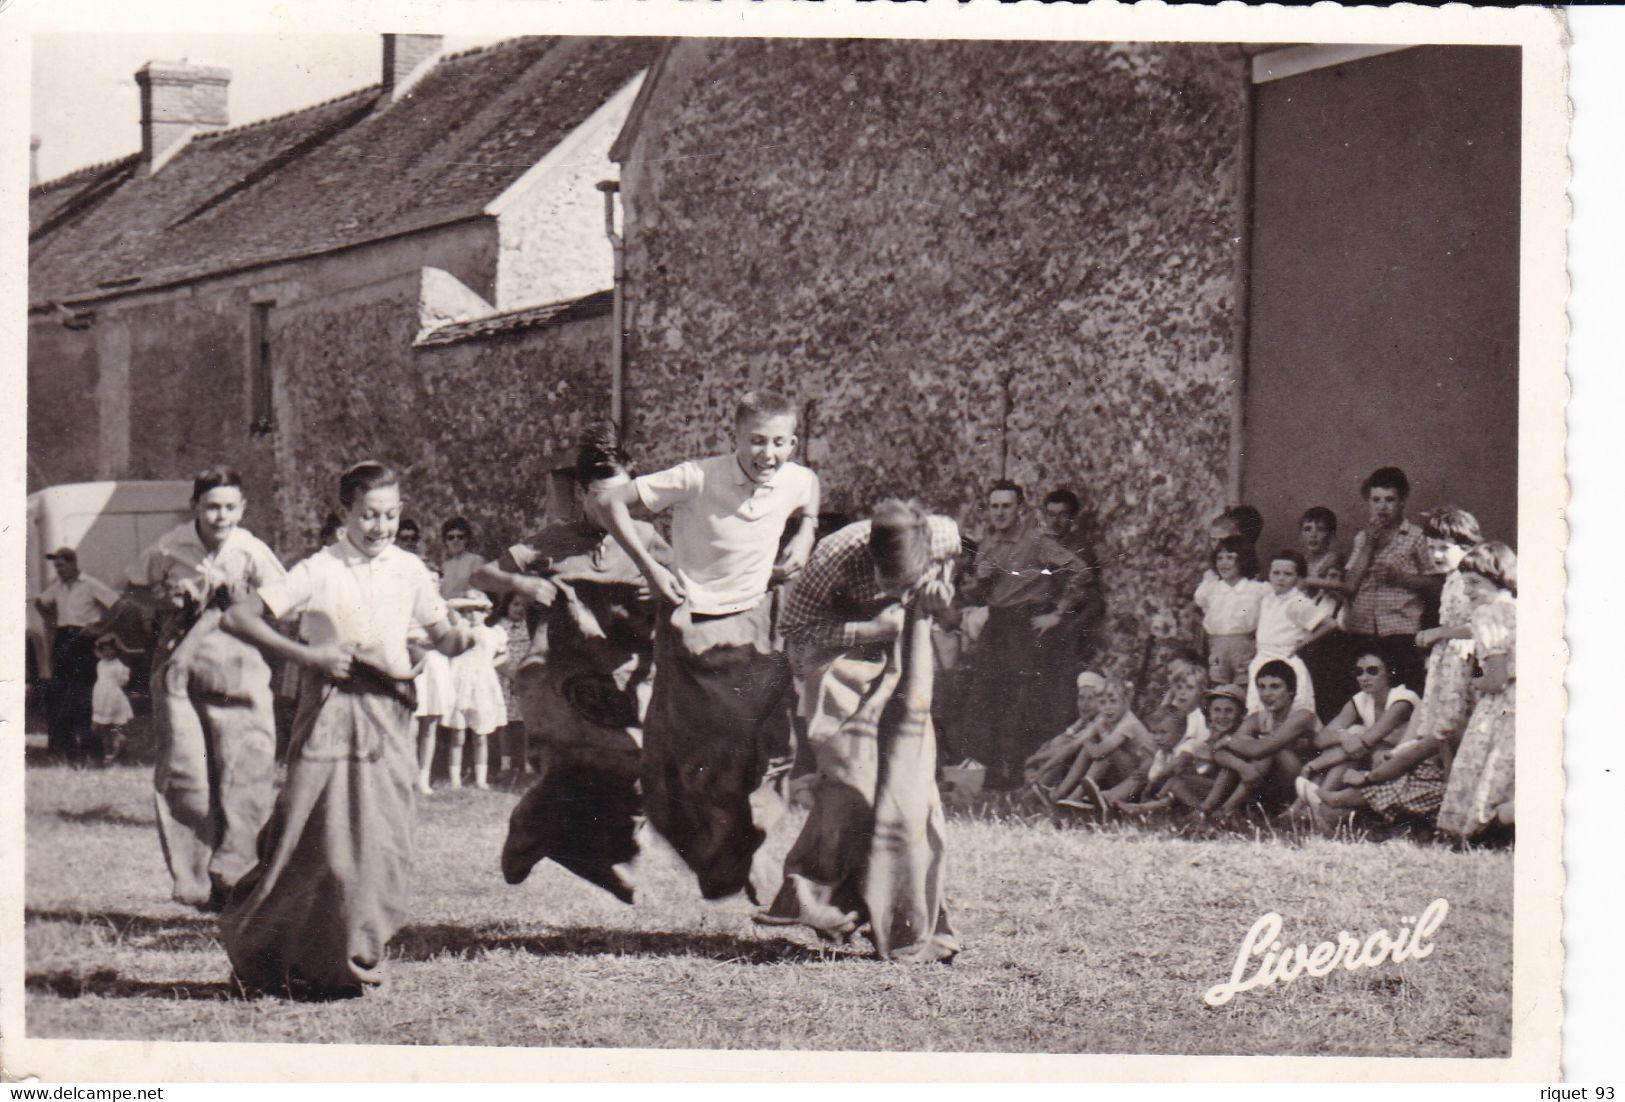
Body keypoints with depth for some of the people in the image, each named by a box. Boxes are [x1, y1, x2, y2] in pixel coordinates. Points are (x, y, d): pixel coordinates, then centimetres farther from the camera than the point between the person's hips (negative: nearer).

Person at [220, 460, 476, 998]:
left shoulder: (409, 571, 9)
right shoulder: (320, 571, -4)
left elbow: (440, 637, 17)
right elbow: (238, 618, -7)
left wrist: (458, 639, -7)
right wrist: (306, 655, -15)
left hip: (388, 717, 4)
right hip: (329, 712, -4)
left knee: (383, 843, 0)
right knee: (320, 842, -6)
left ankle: (349, 964, 12)